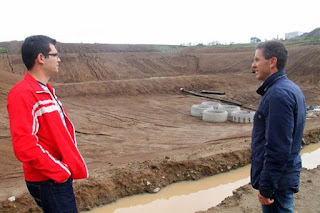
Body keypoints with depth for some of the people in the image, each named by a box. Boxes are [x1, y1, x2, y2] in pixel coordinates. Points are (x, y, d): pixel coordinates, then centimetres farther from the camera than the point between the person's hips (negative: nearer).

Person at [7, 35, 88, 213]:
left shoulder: (46, 90, 9)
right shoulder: (22, 94, -20)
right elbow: (24, 146, -26)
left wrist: (70, 163, 8)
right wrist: (60, 171, -17)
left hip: (61, 176, 9)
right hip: (48, 182, -9)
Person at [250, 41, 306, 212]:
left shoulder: (279, 94, -23)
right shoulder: (290, 88, 8)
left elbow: (278, 149, -26)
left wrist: (266, 188, -19)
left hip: (277, 179, -10)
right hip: (287, 174, 10)